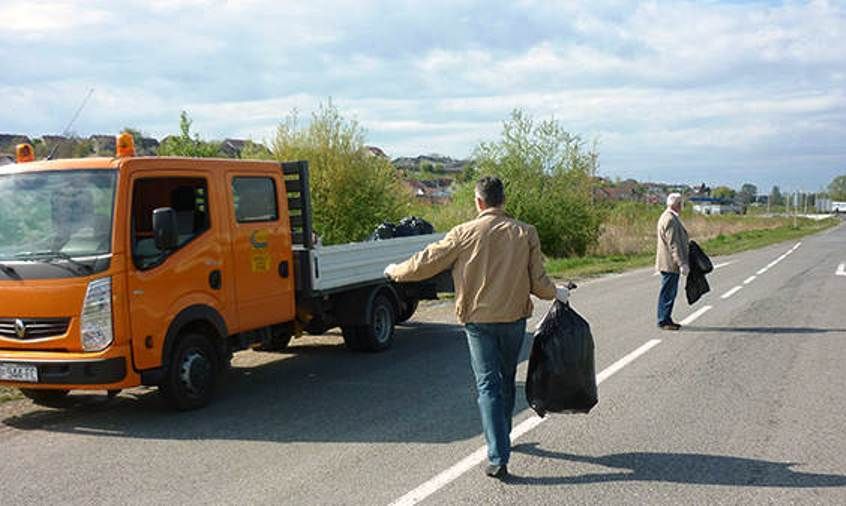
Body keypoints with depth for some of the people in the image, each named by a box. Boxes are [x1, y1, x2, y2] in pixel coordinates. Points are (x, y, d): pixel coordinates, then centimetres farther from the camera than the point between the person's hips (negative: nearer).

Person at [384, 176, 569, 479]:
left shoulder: (465, 233, -8)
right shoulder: (526, 233, -3)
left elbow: (427, 263, -2)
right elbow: (538, 282, -2)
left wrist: (395, 271, 16)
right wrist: (557, 294, 20)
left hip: (478, 320, -3)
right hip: (514, 318, 3)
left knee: (488, 385, 0)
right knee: (507, 380, 20)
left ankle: (498, 458, -8)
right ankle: (503, 439, 38)